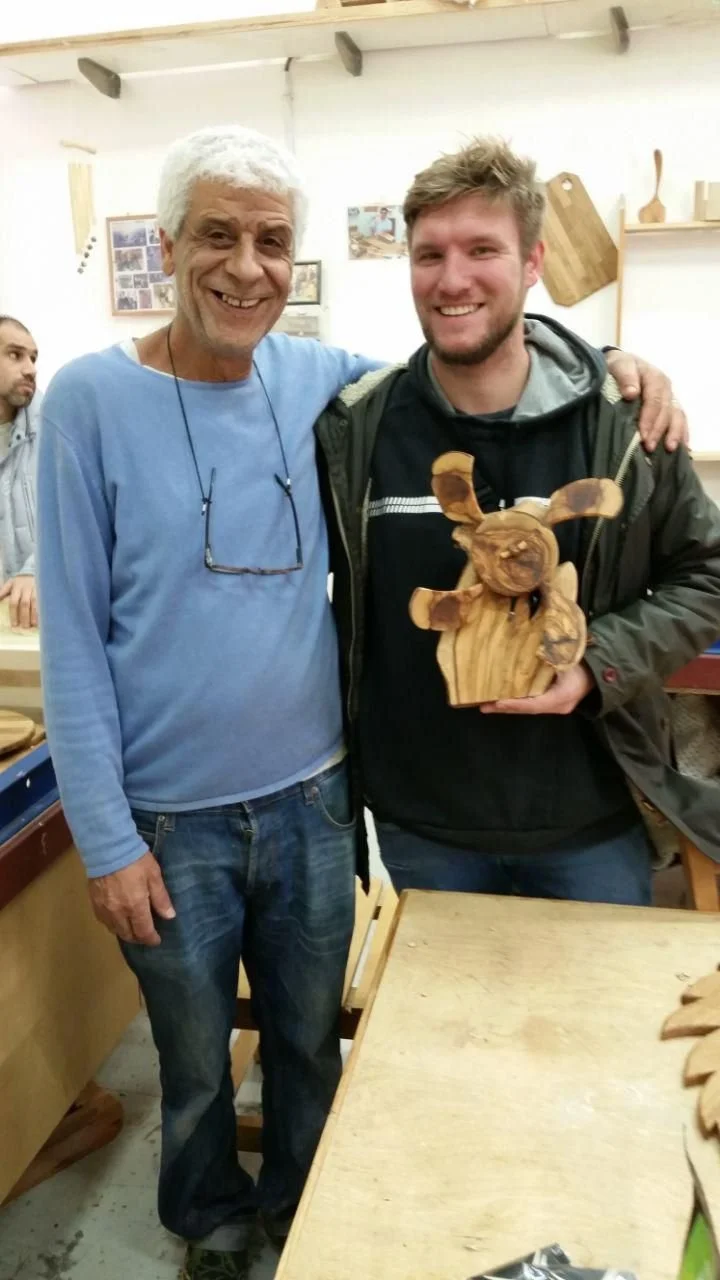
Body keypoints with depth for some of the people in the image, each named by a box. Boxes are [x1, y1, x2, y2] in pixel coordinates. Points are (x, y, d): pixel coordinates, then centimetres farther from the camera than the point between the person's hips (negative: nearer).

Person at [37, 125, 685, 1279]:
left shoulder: (320, 381, -3)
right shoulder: (92, 399, -11)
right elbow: (72, 637, -10)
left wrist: (607, 363, -8)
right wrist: (106, 838, -11)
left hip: (312, 800, 3)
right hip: (171, 822, -2)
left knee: (311, 1044, 23)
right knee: (195, 1067, 19)